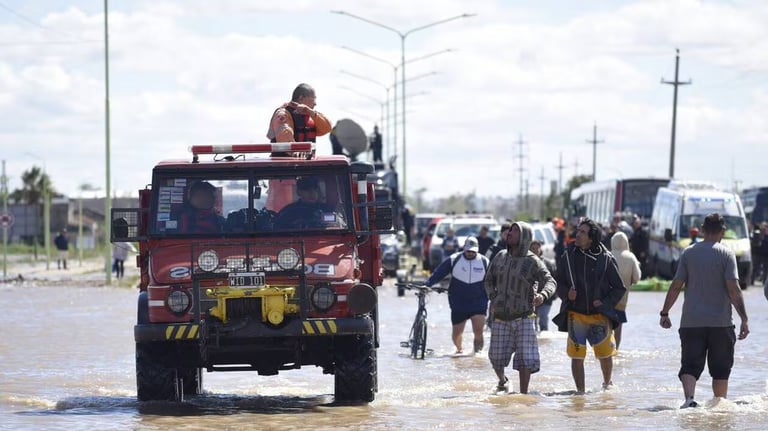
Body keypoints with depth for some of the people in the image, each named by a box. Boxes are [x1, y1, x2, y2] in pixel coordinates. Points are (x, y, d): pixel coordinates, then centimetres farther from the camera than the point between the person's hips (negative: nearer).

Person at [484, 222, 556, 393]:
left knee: (525, 360, -7)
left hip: (523, 318, -3)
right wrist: (493, 299, 1)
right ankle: (502, 381, 36)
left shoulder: (532, 261, -6)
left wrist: (542, 295, -33)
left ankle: (523, 394, 3)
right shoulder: (501, 257, 7)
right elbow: (489, 280, 17)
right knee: (496, 357, 6)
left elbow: (550, 281, -12)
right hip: (501, 318, 3)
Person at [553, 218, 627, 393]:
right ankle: (580, 390, 5)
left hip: (600, 315, -1)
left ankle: (607, 383, 35)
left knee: (605, 354, 9)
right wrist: (566, 293, -9)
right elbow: (558, 282, 12)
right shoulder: (568, 257, 0)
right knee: (577, 356, -3)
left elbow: (619, 288, 3)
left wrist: (605, 303, -9)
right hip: (576, 314, 1)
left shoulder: (605, 259, -4)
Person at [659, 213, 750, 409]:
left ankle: (689, 398, -23)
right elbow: (733, 289, -11)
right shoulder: (726, 254, -4)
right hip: (721, 322, -1)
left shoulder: (689, 253, 3)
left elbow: (676, 286, 2)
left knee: (690, 365, -1)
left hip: (691, 321, 1)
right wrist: (744, 319, -9)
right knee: (720, 370, 12)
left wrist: (665, 313, 12)